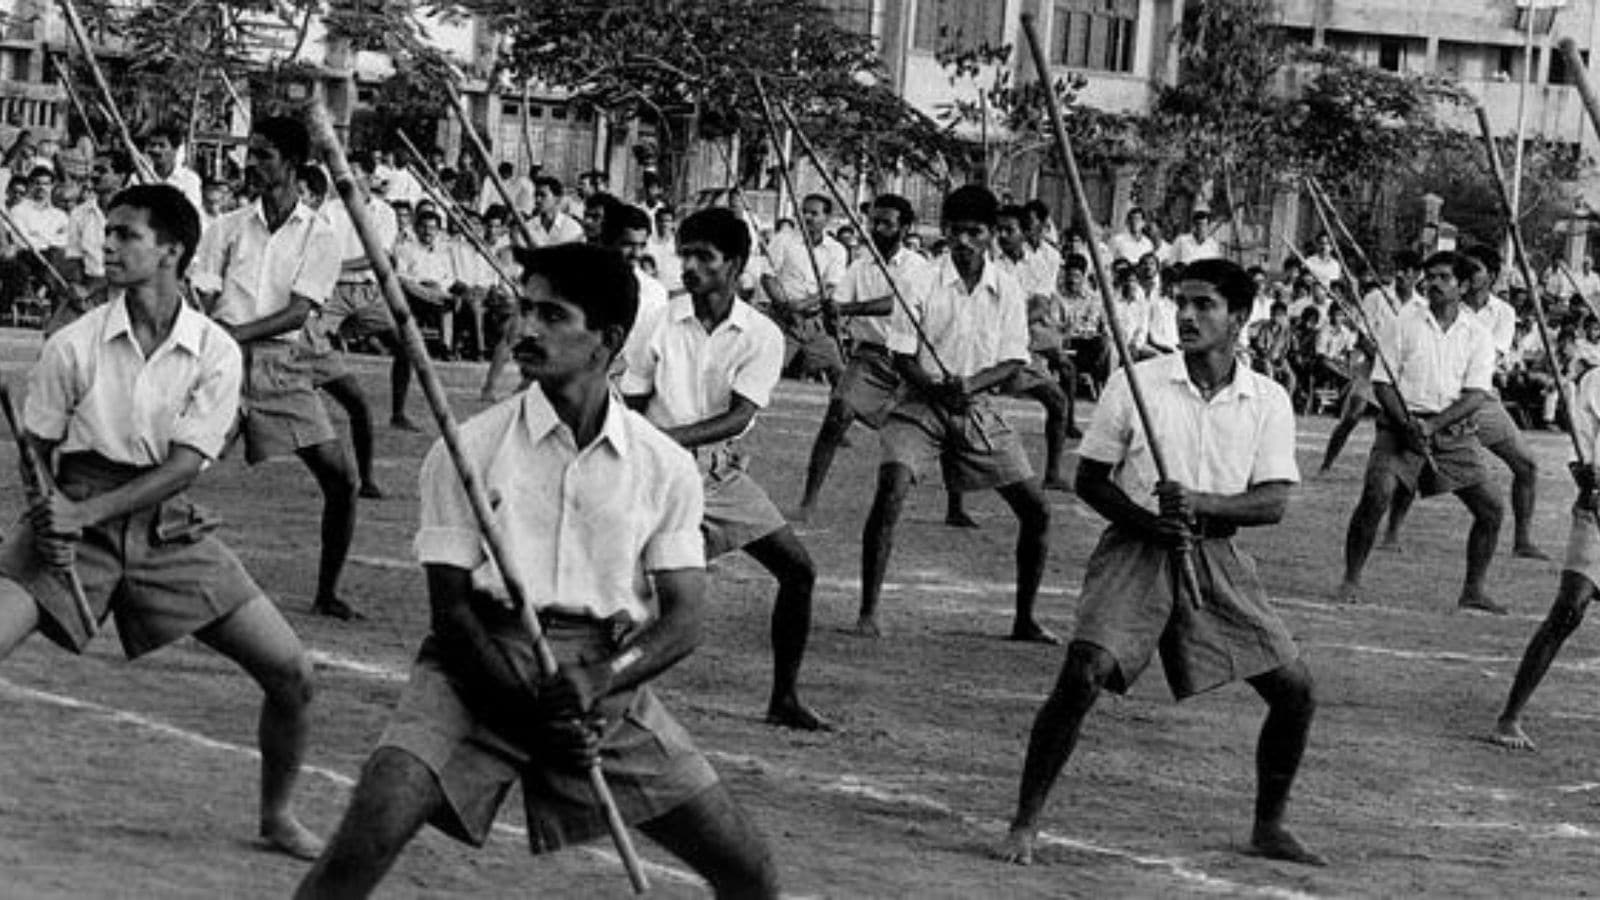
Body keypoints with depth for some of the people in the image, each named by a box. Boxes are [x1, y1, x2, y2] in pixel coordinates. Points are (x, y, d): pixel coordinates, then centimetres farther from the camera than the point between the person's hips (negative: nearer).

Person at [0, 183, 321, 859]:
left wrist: (85, 511, -21)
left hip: (168, 528, 1)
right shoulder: (73, 346, -7)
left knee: (290, 674, -3)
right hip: (73, 523, -1)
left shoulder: (214, 352, -7)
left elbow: (185, 465, -11)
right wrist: (54, 516, -18)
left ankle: (278, 816, 20)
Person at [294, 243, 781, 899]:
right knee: (367, 836, -24)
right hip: (484, 667, -2)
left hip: (608, 679, 2)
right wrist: (535, 710, -16)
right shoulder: (468, 450, -3)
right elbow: (452, 606, -4)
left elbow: (683, 618, 0)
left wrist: (600, 681, -19)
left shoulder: (664, 467, 2)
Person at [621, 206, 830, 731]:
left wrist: (669, 437, -29)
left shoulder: (762, 337, -5)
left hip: (723, 471, 3)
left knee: (798, 569, 1)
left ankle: (785, 699, 13)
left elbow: (739, 416, -16)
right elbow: (630, 408, 0)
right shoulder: (659, 328, -5)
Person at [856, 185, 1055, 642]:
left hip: (978, 408, 3)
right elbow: (902, 355, -7)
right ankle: (868, 612, -16)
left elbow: (1013, 361, 0)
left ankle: (1025, 619, 15)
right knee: (890, 494, -25)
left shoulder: (1007, 290, 0)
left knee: (1036, 509, 0)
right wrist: (939, 389, -23)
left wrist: (971, 383, -19)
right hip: (922, 403, -3)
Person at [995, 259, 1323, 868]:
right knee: (1083, 675, -21)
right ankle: (1024, 825, -10)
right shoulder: (1136, 384, -3)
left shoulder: (1268, 401, 2)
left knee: (1294, 688, -1)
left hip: (1214, 556, 3)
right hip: (1137, 549, -3)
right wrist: (1146, 522, -15)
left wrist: (1201, 504, -22)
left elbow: (1273, 503, -5)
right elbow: (1089, 479, 1)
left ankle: (1269, 828, 20)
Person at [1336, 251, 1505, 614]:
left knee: (1490, 509, -4)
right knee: (1376, 495, -22)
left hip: (1454, 430, 2)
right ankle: (1351, 580, -8)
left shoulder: (1477, 335, 5)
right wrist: (1407, 423, -16)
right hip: (1402, 424, -2)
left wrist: (1433, 425, -19)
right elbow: (1382, 381, 0)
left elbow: (1476, 394, -5)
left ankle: (1473, 591, 12)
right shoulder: (1405, 322, 3)